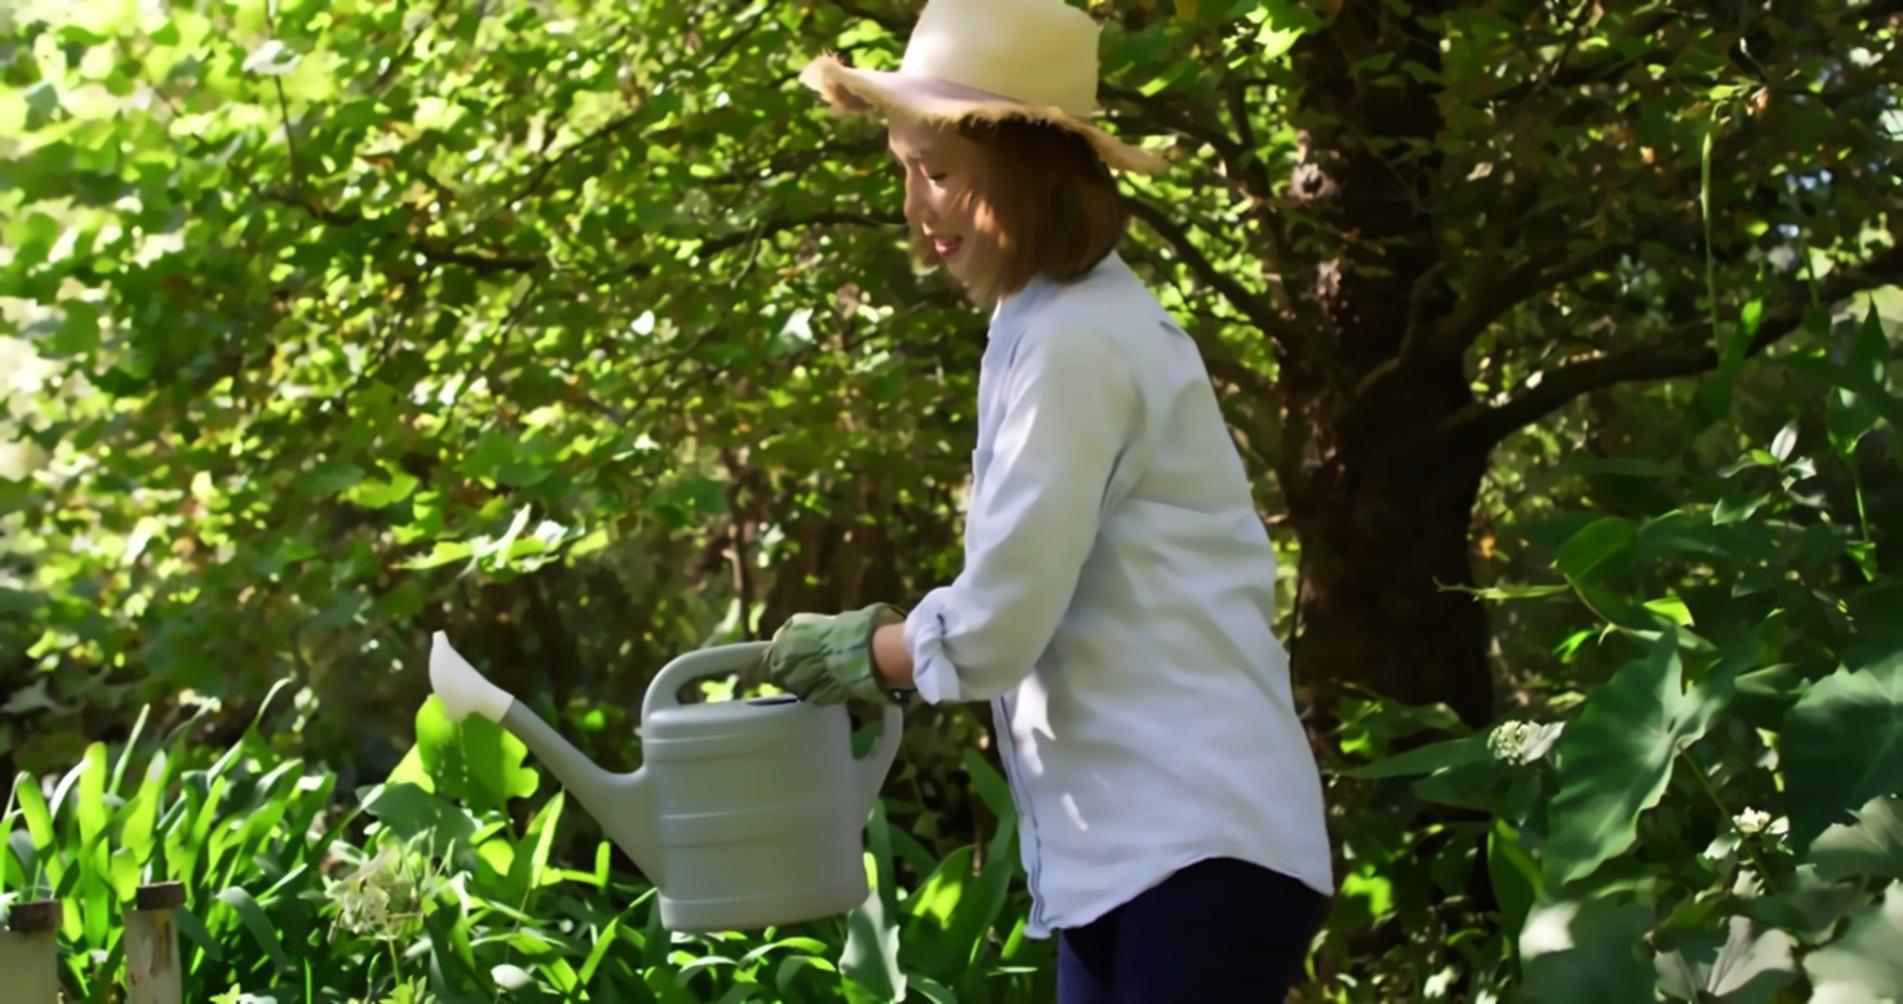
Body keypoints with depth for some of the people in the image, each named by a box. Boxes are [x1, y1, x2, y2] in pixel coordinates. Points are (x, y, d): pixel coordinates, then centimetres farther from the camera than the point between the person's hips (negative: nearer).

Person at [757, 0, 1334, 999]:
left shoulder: (1076, 344, -15)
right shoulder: (1055, 325, 15)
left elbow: (992, 629, -16)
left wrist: (846, 650, 1)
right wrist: (879, 645, 7)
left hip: (1192, 844, -10)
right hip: (1126, 849, 10)